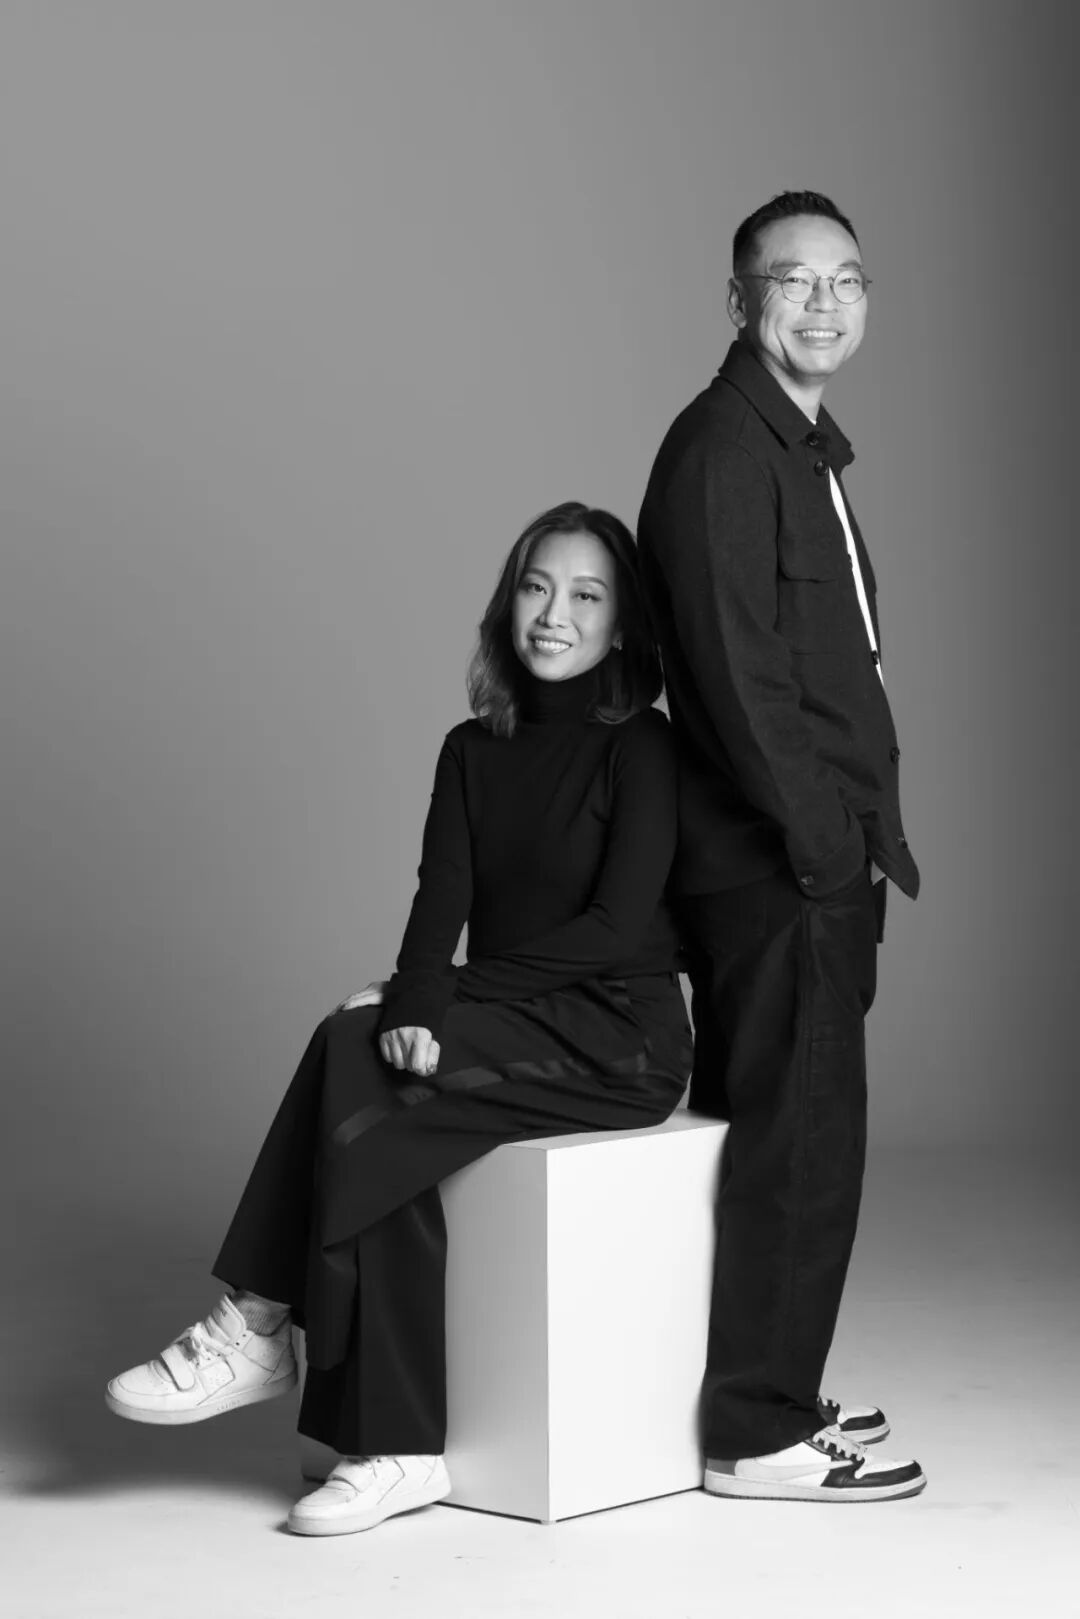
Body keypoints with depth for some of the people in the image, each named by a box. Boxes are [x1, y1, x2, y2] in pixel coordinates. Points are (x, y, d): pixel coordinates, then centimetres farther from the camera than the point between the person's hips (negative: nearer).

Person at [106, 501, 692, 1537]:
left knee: (359, 1050, -25)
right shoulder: (473, 752, 12)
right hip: (509, 1027, 5)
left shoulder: (639, 747, -5)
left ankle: (259, 1329, -17)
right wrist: (415, 1008, -23)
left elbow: (619, 924, -14)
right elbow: (439, 904, 0)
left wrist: (436, 1001, -16)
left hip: (619, 1035, -5)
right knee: (388, 1136, -26)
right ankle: (396, 1450, -23)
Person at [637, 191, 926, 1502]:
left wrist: (865, 830, 15)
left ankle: (770, 1394, 25)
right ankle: (760, 1436, 3)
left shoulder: (802, 445, 19)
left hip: (817, 854, 10)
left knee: (776, 1134, 15)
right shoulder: (721, 446, -12)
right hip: (774, 862, -10)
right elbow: (733, 666, -19)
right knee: (797, 1140, -6)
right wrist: (822, 836, -18)